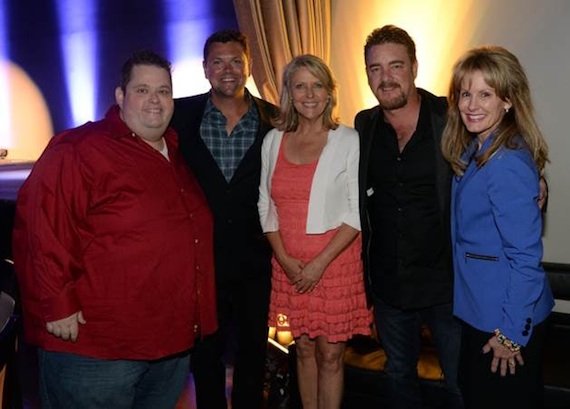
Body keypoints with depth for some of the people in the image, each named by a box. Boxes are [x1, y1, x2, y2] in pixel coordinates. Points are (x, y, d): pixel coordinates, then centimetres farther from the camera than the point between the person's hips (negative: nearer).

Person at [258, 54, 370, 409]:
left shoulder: (349, 140, -7)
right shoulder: (273, 140, 5)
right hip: (289, 264, 3)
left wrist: (320, 263, -13)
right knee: (304, 348, 15)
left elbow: (357, 212, -9)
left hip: (336, 262, -3)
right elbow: (267, 205, 7)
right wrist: (285, 259, -4)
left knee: (330, 355, 5)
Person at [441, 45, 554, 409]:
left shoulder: (507, 164, -23)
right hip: (481, 311, 9)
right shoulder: (474, 152, 5)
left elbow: (526, 257, -23)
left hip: (508, 320, -9)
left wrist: (512, 333, -18)